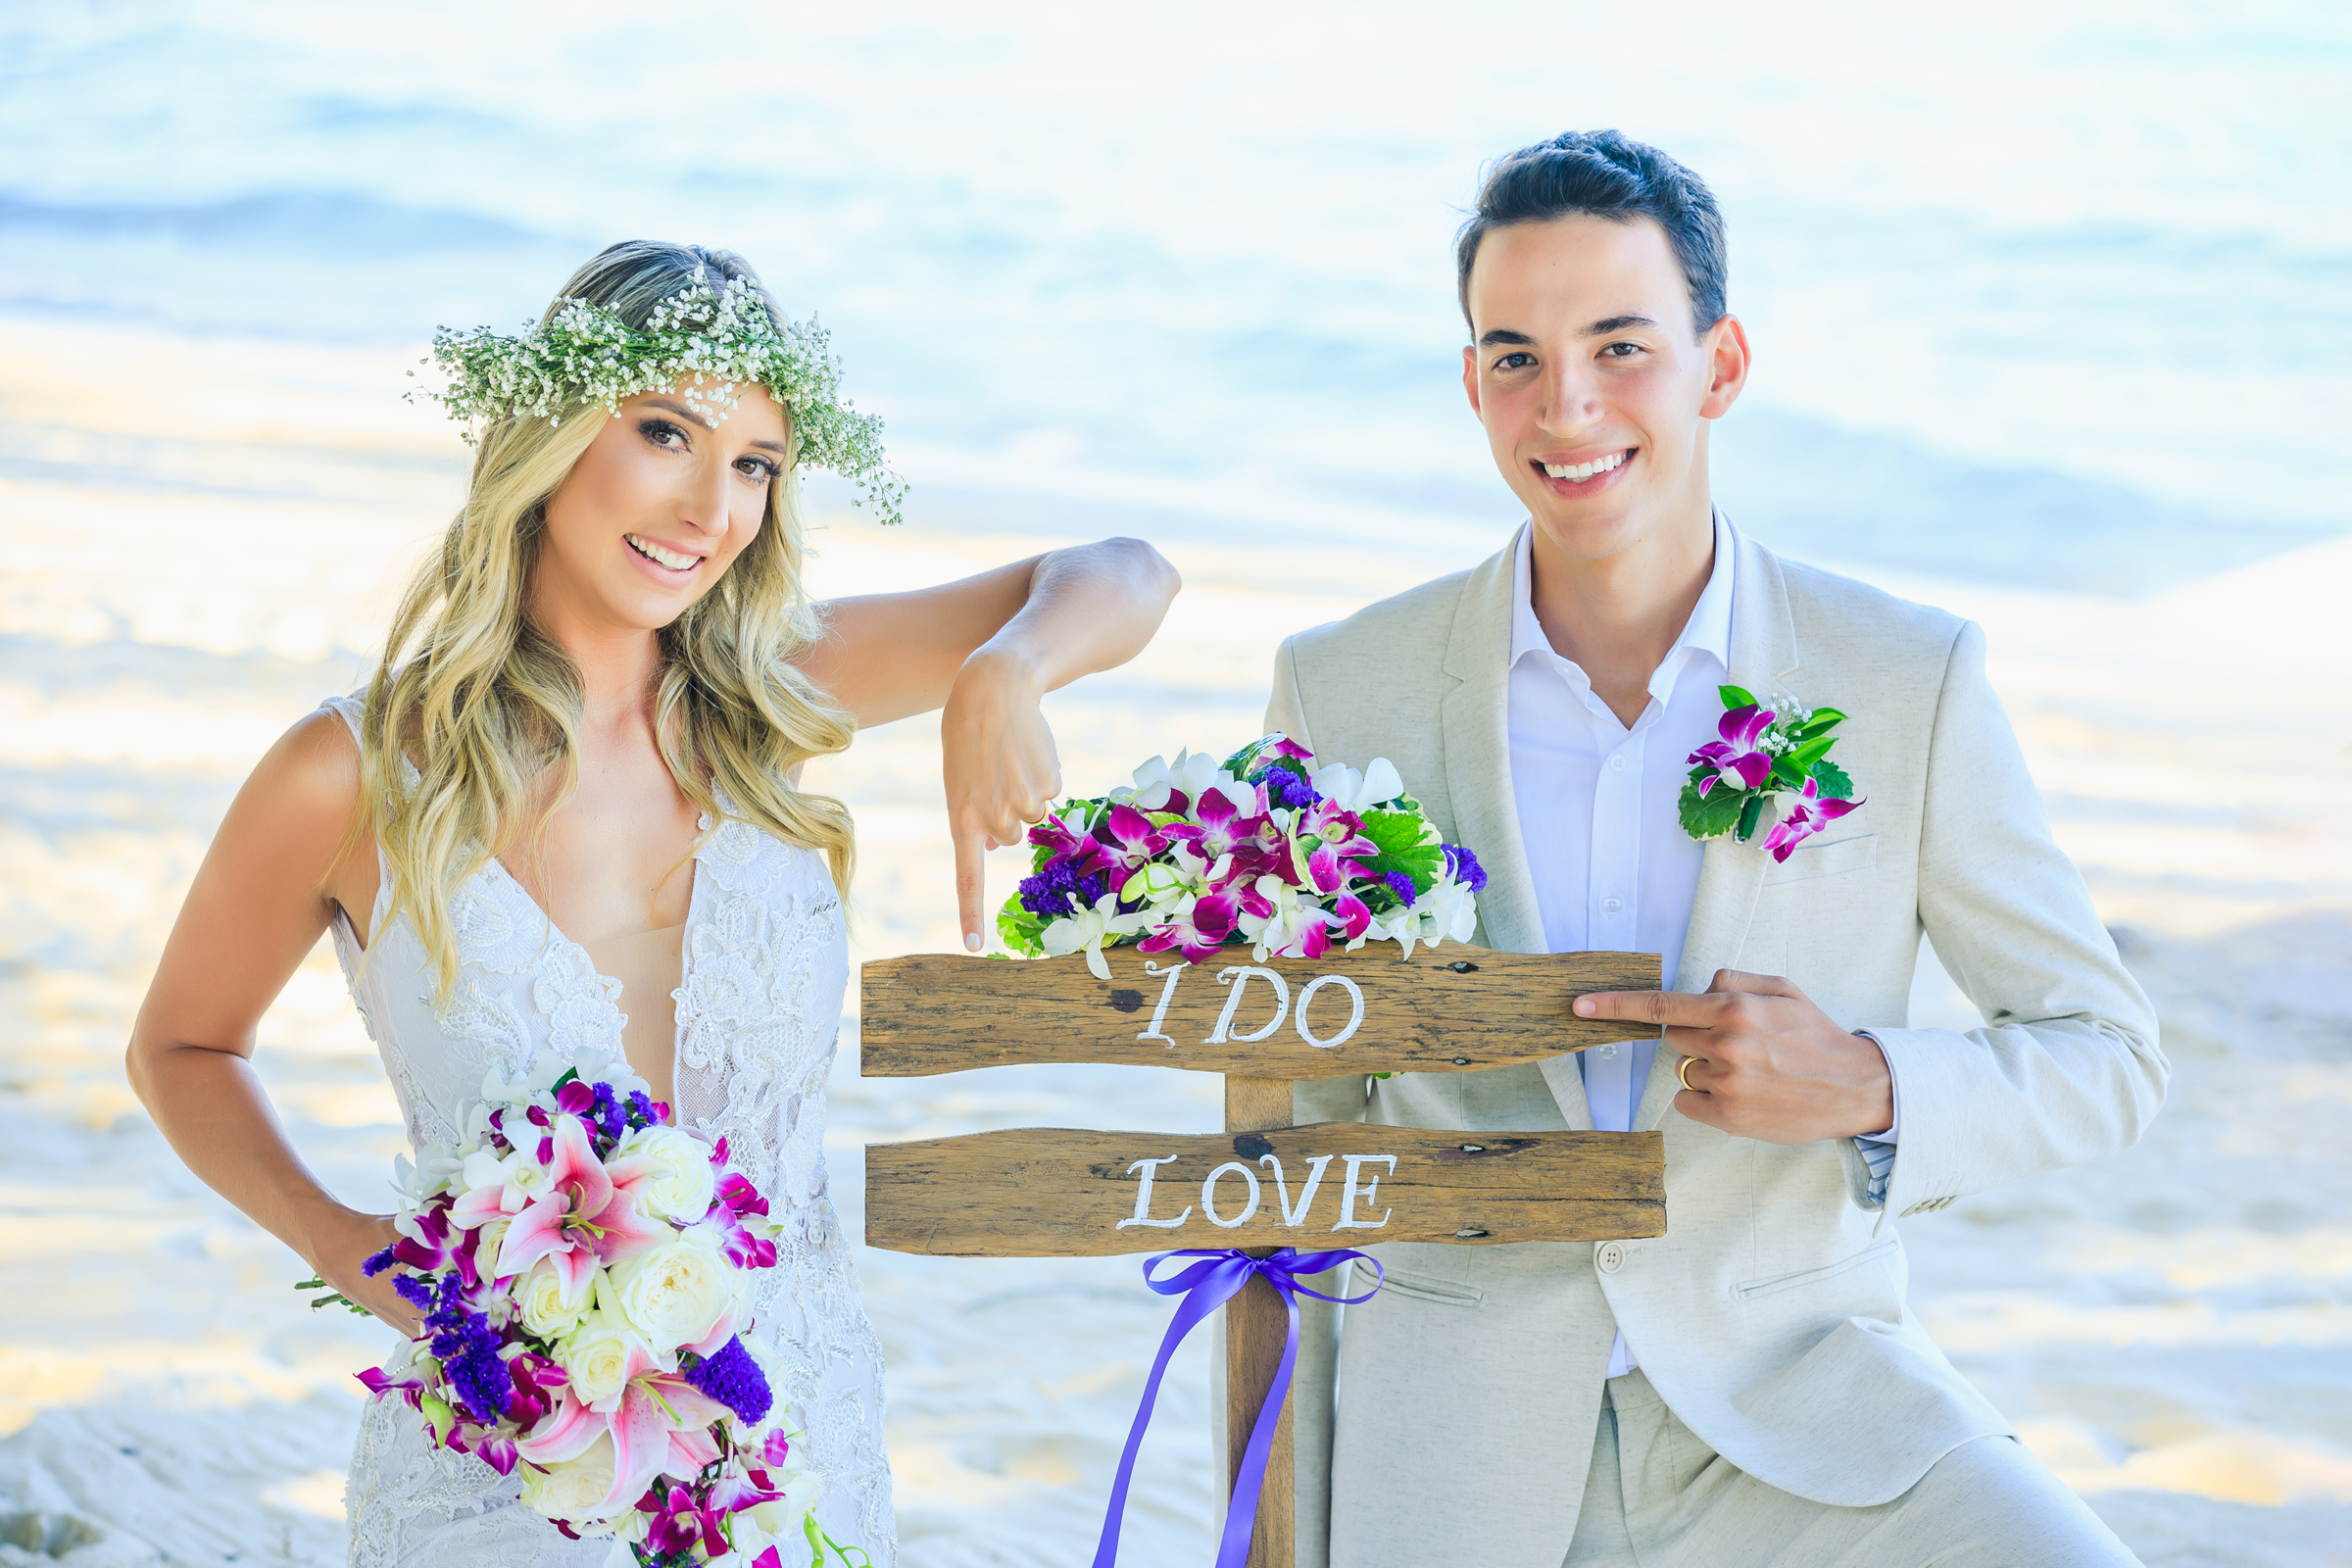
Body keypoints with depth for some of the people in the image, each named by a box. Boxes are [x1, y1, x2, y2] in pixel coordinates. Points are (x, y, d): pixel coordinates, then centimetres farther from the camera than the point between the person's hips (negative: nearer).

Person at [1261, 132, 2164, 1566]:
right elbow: (1297, 1122, 8)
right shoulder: (1344, 691, 0)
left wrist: (1868, 1090, -17)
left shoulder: (1910, 681, -3)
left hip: (1802, 1394, 0)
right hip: (1464, 1428, 0)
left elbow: (2109, 1059, 3)